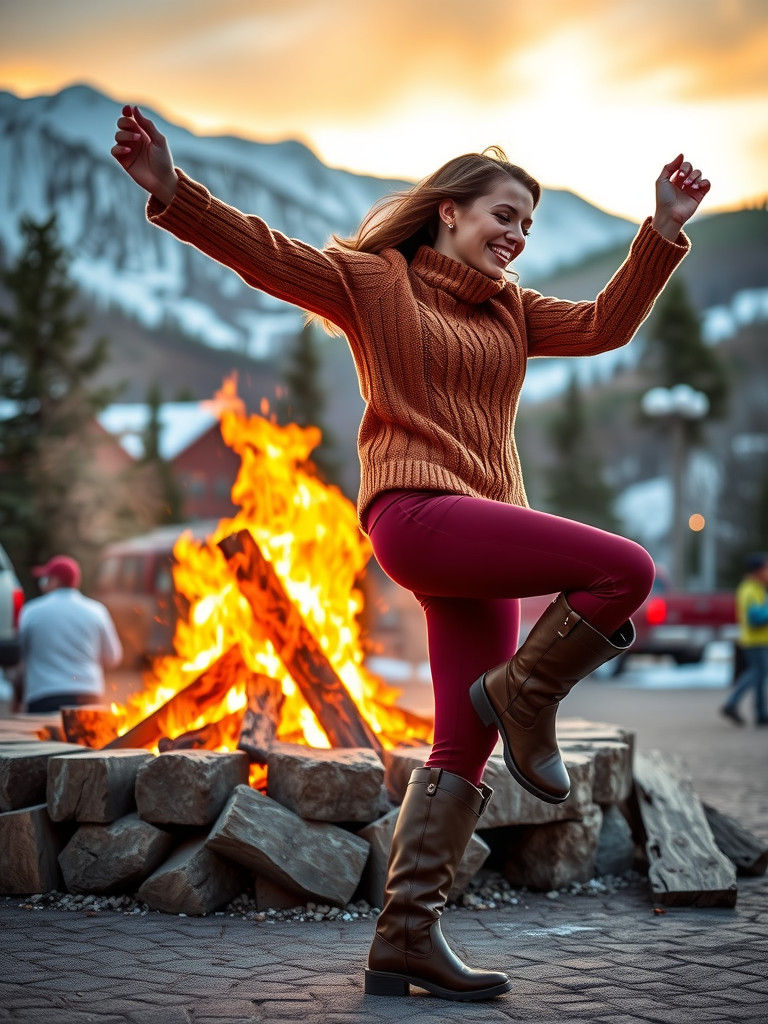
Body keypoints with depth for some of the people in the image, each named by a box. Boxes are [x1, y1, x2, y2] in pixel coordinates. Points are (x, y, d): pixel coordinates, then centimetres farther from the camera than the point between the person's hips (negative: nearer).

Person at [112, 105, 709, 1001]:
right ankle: (522, 698, 0)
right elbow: (264, 254, -6)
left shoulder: (511, 311, 23)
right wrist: (172, 192, -20)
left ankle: (405, 936, 7)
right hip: (416, 511, -7)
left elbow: (605, 324, 17)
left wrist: (663, 233, 8)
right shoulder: (373, 279, 4)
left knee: (465, 750, 3)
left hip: (479, 539, 8)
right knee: (626, 569, -20)